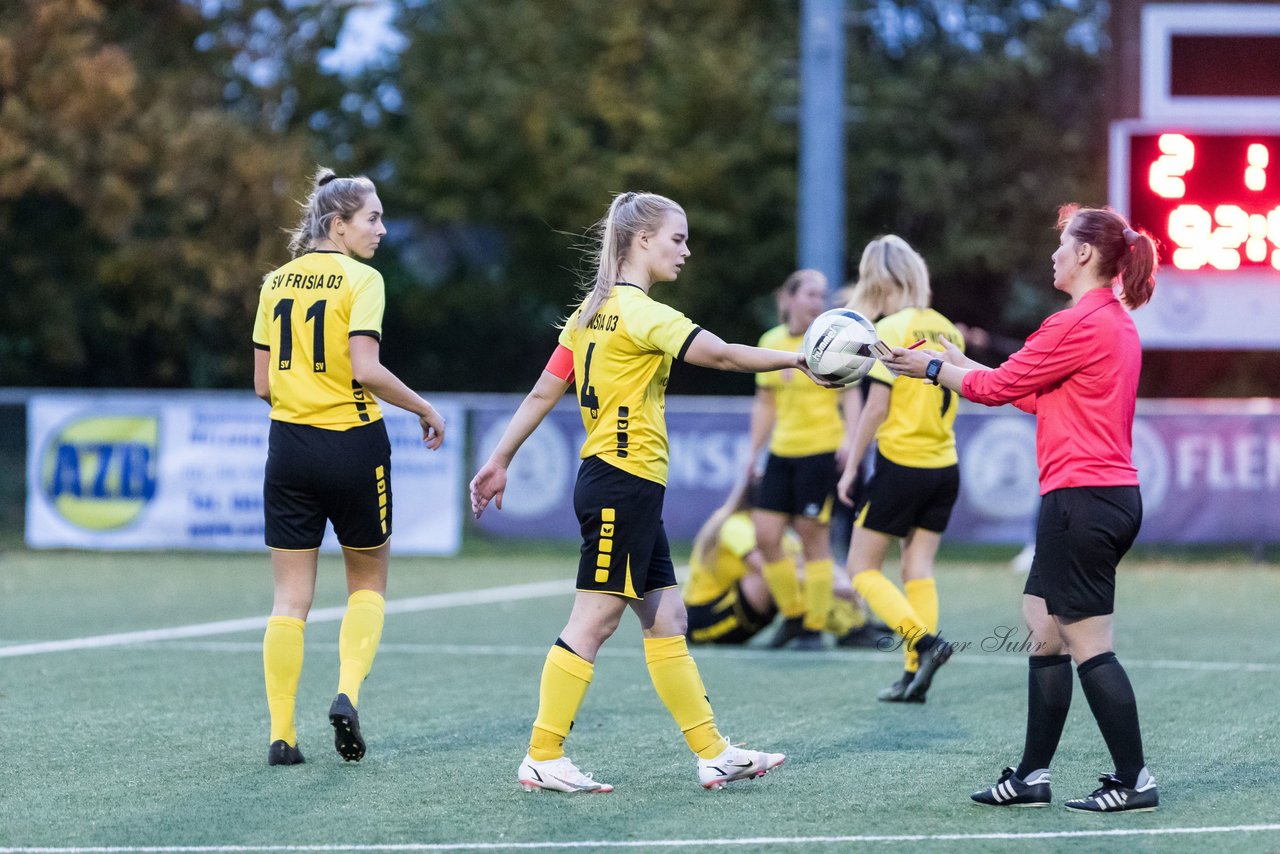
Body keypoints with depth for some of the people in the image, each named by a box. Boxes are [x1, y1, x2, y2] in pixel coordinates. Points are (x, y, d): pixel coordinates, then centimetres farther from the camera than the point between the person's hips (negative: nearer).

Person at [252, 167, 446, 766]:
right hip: (353, 445, -4)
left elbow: (263, 384, 8)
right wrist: (424, 409, -7)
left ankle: (282, 735, 1)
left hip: (289, 445, 4)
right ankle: (347, 692, -6)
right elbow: (366, 371, -19)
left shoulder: (275, 283, 8)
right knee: (369, 582, 15)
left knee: (291, 597, 6)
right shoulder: (360, 279, -9)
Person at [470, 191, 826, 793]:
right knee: (593, 621, -6)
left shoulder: (594, 309, 13)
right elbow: (721, 355, -24)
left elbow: (543, 392, 14)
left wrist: (499, 461, 16)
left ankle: (713, 754, 13)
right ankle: (542, 759, -3)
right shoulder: (639, 312, -14)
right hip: (624, 480, -10)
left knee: (666, 621, 10)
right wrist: (797, 359, -18)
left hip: (627, 489, 10)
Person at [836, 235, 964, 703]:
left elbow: (877, 407, -14)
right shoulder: (948, 330, 8)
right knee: (919, 568, 9)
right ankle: (915, 674, 4)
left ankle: (924, 640, -14)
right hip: (944, 467, 7)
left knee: (862, 567, 4)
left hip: (900, 466, -7)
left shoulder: (893, 329, -12)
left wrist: (850, 467, -8)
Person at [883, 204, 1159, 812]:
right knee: (1043, 630, 13)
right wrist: (962, 363, 24)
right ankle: (1032, 777, 16)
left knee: (1088, 644, -5)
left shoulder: (1080, 324, -15)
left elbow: (998, 387, -8)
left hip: (1081, 499, -10)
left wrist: (935, 369, 7)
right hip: (1112, 495, 10)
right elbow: (1041, 393, 19)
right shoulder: (1115, 324, 15)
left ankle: (1133, 781, -2)